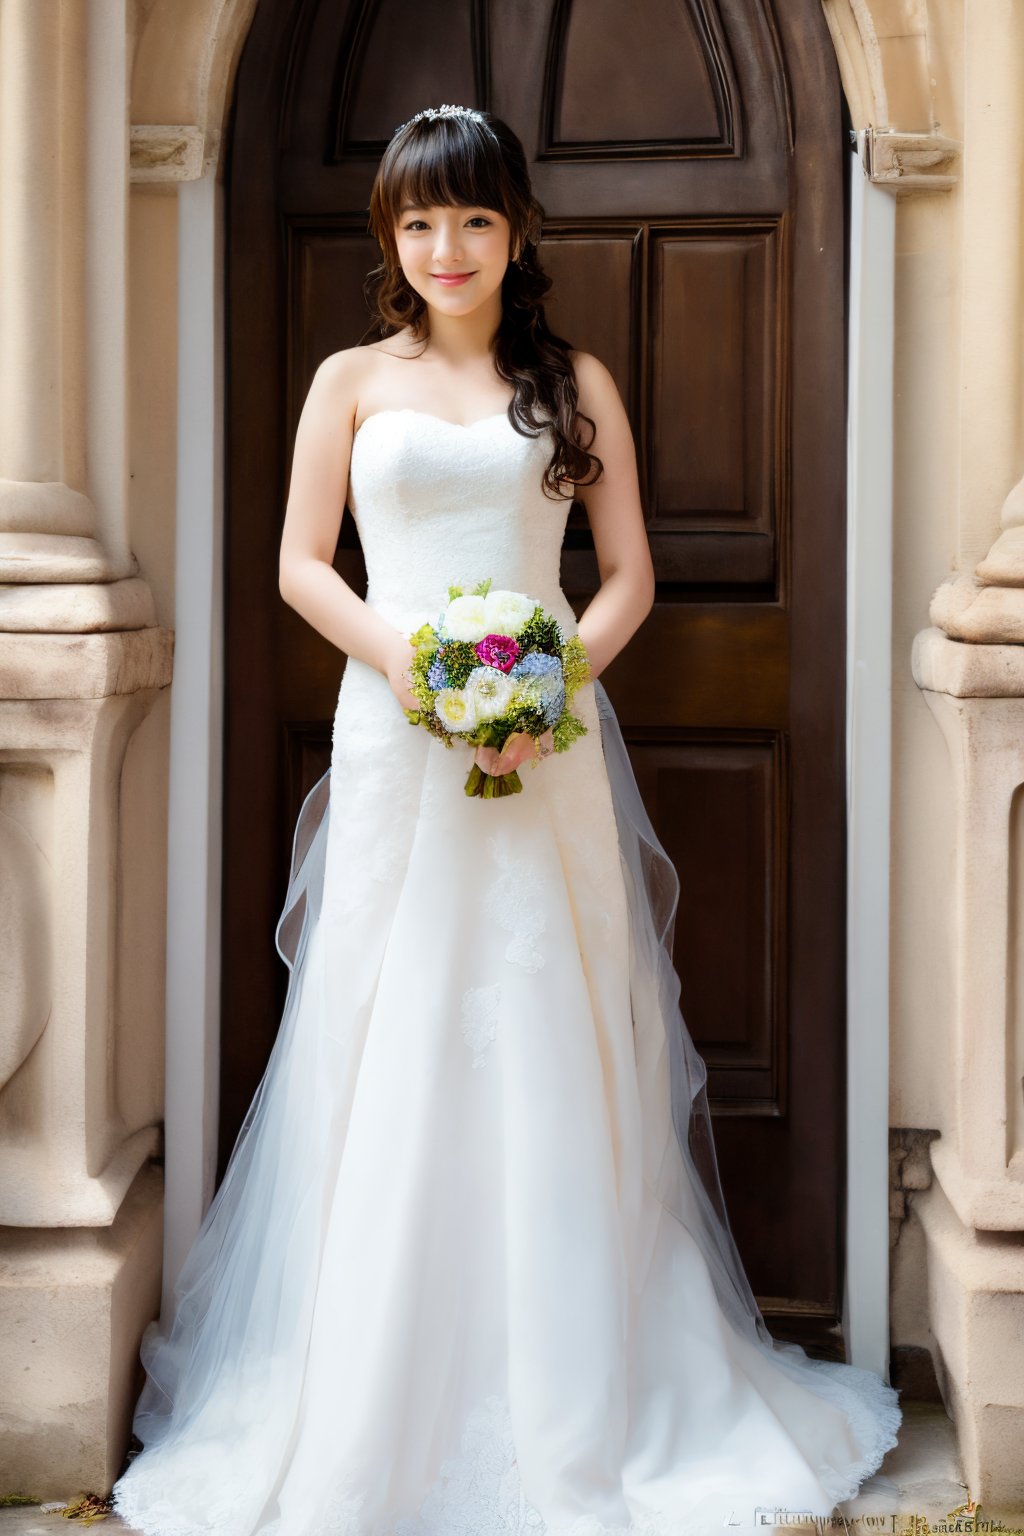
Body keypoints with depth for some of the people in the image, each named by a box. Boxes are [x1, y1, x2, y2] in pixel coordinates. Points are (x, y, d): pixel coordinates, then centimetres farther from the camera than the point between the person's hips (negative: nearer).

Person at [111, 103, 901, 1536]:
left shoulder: (577, 383, 9)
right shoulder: (352, 381, 9)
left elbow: (630, 573, 6)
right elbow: (301, 567, 6)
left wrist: (553, 681, -11)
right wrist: (405, 657, -12)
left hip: (549, 745, 0)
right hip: (397, 748, 0)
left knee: (550, 1058, 2)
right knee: (392, 1055, 1)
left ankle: (574, 1410, 14)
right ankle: (379, 1406, 14)